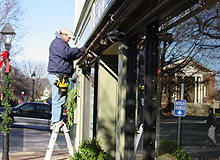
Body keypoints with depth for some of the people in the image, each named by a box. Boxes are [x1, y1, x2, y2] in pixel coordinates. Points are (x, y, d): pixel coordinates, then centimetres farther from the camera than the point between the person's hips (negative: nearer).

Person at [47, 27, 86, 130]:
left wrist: (82, 52, 20)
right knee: (58, 100, -13)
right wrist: (79, 50, -10)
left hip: (63, 77, 11)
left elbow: (72, 56, 32)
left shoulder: (62, 44, 29)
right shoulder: (57, 42, -5)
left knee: (61, 100, 8)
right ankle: (55, 123, -13)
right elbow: (66, 53, -20)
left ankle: (55, 122, 10)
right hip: (57, 75, -11)